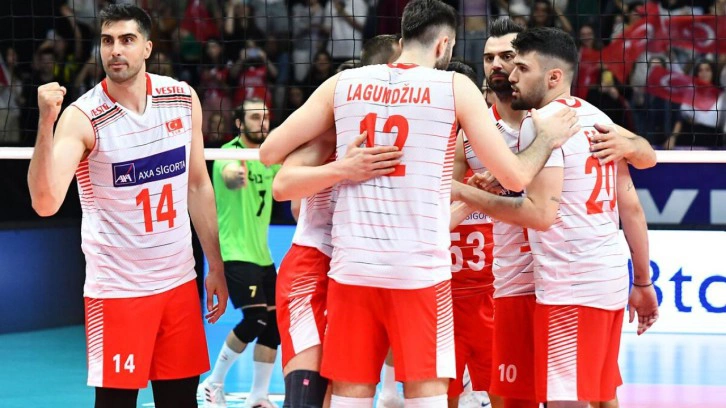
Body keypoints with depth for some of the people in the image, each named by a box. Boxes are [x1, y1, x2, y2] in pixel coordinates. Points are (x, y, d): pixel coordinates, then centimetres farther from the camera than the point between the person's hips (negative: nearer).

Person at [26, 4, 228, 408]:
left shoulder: (184, 99, 0)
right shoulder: (82, 117, -13)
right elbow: (46, 203, -25)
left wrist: (216, 268, 12)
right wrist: (46, 124, -36)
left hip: (180, 281, 4)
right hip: (117, 288, -4)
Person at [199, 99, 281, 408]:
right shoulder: (230, 152, -14)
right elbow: (229, 173, -37)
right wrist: (236, 176, -61)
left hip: (261, 253, 8)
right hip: (234, 252, -8)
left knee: (274, 322, 3)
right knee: (255, 319, -19)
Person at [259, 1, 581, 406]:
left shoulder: (343, 84, 7)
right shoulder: (455, 87, 0)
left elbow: (270, 151, 10)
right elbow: (515, 176, 0)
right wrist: (549, 140, 18)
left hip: (352, 267, 3)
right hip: (420, 271, -3)